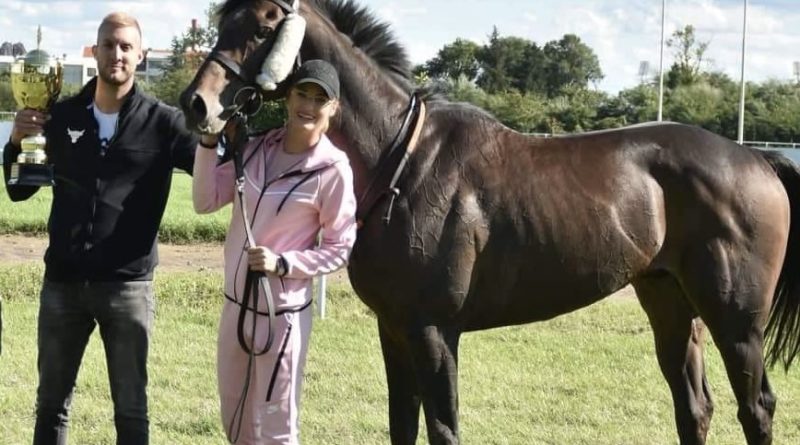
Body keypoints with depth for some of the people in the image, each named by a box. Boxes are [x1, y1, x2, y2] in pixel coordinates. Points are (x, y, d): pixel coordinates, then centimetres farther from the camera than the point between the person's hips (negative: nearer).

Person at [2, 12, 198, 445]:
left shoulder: (162, 122, -5)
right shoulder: (61, 116, 4)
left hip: (129, 284, -3)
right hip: (61, 281, 3)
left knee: (131, 409, 7)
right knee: (51, 402, 15)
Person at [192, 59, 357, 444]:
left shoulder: (333, 169, -14)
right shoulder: (257, 148, 1)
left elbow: (340, 249, -9)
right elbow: (206, 201, 1)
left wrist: (282, 264, -21)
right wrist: (209, 143, -10)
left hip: (282, 312, -6)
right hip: (235, 303, 6)